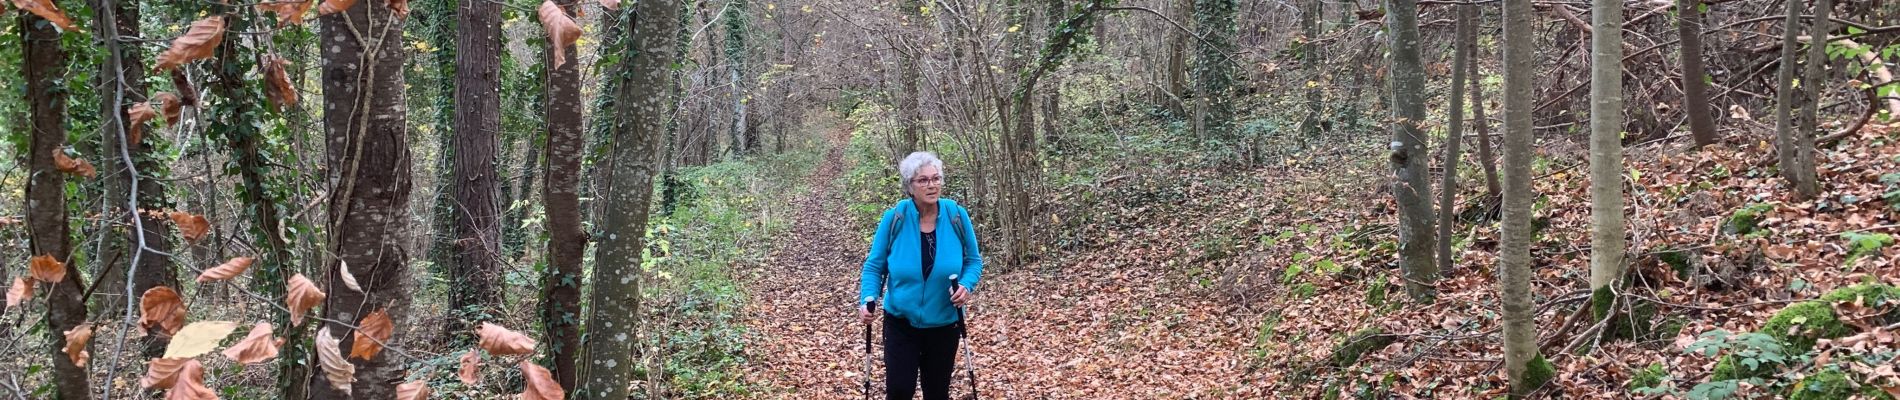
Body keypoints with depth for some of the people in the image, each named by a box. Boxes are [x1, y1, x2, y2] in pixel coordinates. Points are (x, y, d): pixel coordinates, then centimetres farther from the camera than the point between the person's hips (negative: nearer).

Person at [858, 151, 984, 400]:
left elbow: (973, 261, 1)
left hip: (944, 324, 1)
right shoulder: (894, 218, -13)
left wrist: (966, 285, -20)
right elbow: (874, 265, -4)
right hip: (901, 323, -1)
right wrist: (867, 301, -19)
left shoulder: (957, 216, -10)